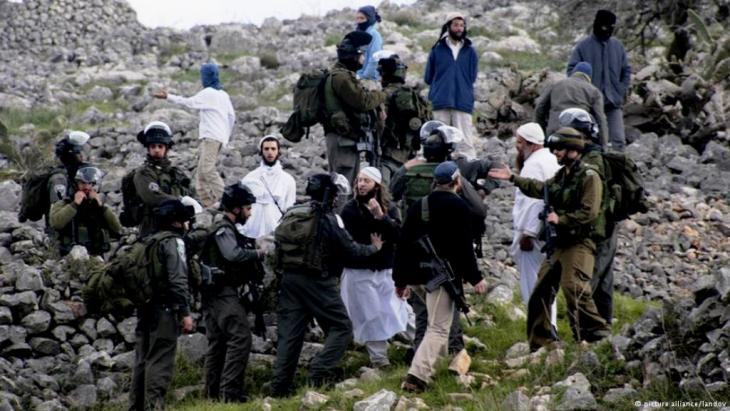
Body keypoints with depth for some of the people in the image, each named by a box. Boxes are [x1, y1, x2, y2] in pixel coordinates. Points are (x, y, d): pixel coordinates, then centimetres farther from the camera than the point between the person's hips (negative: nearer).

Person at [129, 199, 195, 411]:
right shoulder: (173, 242, -7)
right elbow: (178, 280, -16)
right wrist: (185, 312, -17)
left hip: (145, 308, 8)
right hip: (165, 308, -8)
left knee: (143, 360, 10)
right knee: (161, 361, -10)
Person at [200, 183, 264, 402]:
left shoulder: (226, 229, 20)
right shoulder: (223, 230, -11)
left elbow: (236, 257, 17)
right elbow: (233, 254, -28)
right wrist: (258, 253, -16)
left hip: (215, 294, 11)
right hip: (223, 292, -11)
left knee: (217, 342, 12)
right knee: (240, 337, -16)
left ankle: (213, 392, 16)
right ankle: (230, 390, -21)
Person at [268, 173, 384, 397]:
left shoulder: (290, 215, 8)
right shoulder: (327, 219, -11)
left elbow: (279, 246, 12)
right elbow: (350, 249, -7)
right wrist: (373, 247, 9)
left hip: (289, 278, 6)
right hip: (317, 281, -6)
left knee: (289, 333, 7)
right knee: (341, 328, 4)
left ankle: (279, 387, 4)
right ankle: (319, 372, -12)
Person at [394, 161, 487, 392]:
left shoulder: (417, 206, 13)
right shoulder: (457, 206, -6)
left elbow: (404, 243, 14)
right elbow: (464, 246, -10)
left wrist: (400, 280, 19)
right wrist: (475, 278, -5)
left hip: (415, 275, 7)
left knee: (437, 321, 29)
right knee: (439, 328, -9)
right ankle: (418, 374, -22)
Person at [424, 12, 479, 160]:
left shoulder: (470, 52, 10)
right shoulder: (437, 50, 9)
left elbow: (472, 77, 12)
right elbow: (428, 77, 12)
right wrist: (441, 88, 8)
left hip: (463, 102, 0)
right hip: (441, 102, 0)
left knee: (465, 142, -7)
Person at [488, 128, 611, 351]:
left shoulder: (589, 177, -12)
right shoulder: (562, 175, 15)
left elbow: (589, 212, -20)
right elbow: (541, 189, 32)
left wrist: (561, 219, -20)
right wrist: (513, 178, 33)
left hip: (579, 244, -9)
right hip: (559, 243, 9)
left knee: (575, 290, -21)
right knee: (540, 292, 9)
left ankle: (598, 338, -15)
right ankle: (541, 343, 18)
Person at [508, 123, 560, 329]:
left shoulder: (534, 165, -14)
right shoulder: (551, 161, 16)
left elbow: (535, 201, -22)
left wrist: (527, 233, -22)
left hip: (533, 235, -10)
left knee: (532, 286, -6)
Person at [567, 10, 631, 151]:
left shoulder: (617, 45, 9)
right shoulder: (583, 46, -2)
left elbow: (626, 70, 14)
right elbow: (572, 70, -3)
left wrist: (622, 91, 2)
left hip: (614, 102, 2)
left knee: (619, 140, -4)